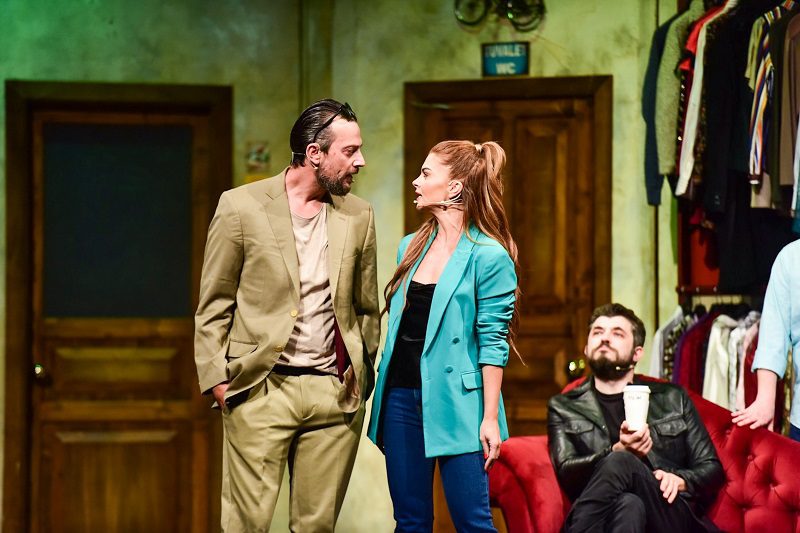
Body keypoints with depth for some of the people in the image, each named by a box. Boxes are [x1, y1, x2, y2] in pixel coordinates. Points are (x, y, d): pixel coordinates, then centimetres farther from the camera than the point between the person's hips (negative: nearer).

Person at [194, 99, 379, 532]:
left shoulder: (359, 217, 9)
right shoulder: (241, 207, -1)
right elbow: (212, 307, 1)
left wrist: (363, 377, 9)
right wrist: (217, 380, -6)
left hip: (335, 396, 3)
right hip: (261, 391, -3)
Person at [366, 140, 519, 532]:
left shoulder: (488, 256, -9)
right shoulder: (411, 247, 12)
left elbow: (493, 342, -10)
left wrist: (490, 417, -12)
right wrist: (382, 389, 13)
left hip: (453, 403, -7)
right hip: (401, 396, 7)